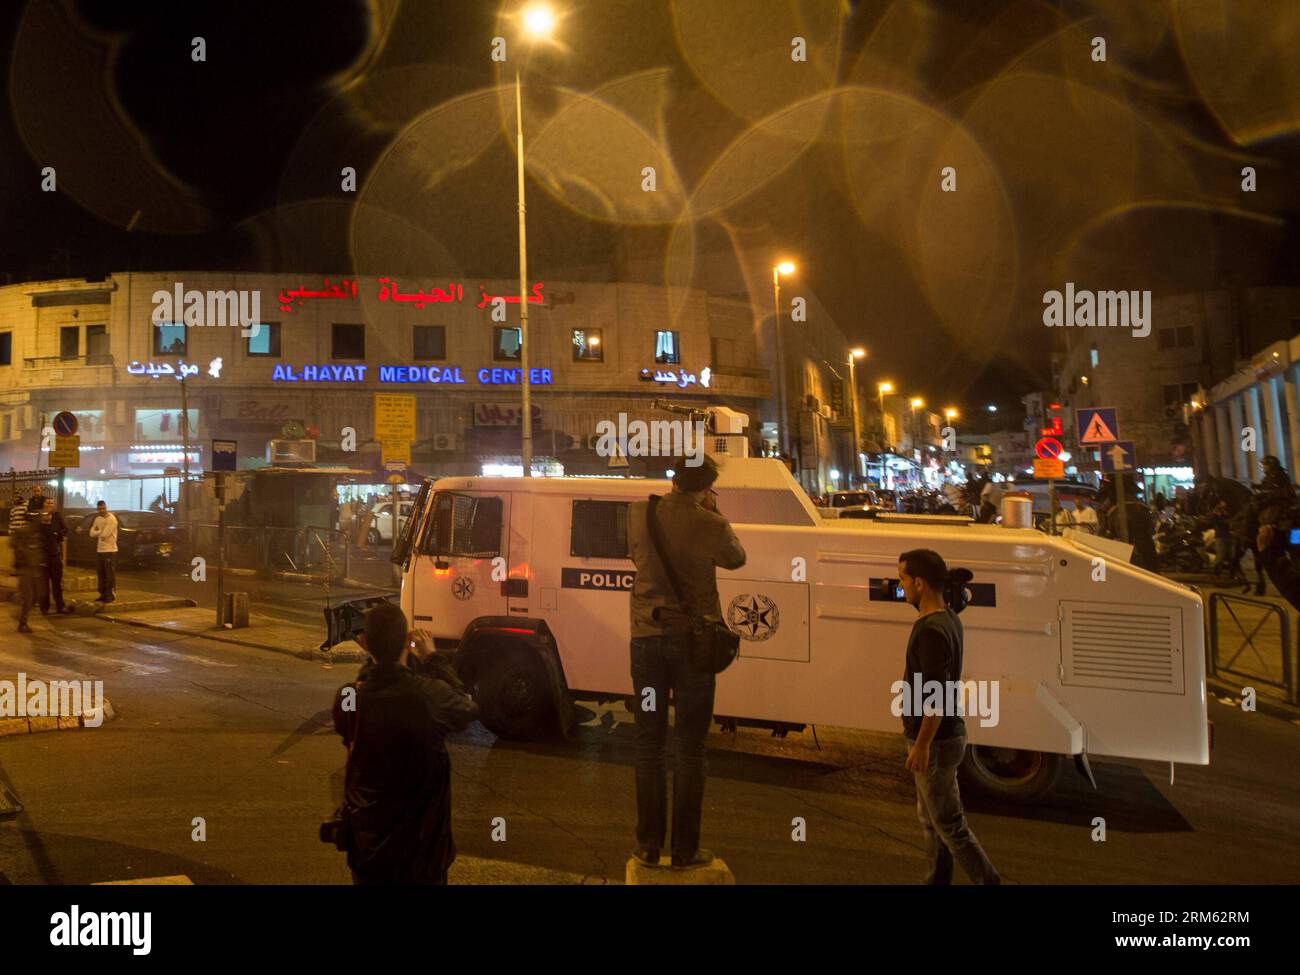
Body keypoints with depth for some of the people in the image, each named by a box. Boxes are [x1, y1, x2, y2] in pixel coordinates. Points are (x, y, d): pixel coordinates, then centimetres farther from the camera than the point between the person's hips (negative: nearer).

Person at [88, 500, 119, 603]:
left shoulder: (111, 519, -12)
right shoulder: (97, 519, 13)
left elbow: (105, 534, -19)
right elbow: (92, 533, 4)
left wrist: (97, 532, -1)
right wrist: (101, 531, -11)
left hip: (110, 550, -8)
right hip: (99, 550, 8)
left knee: (110, 574, -5)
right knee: (101, 574, 12)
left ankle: (111, 595, -1)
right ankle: (103, 594, 19)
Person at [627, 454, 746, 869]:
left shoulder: (639, 513, -2)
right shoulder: (711, 524, -10)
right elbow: (736, 558, 10)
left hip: (648, 637, 2)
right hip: (694, 639, -2)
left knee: (649, 744, 11)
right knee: (691, 748, 7)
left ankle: (649, 845, 16)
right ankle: (685, 850, 12)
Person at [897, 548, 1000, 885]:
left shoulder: (932, 630, -26)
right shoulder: (948, 618, 4)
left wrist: (921, 745, -23)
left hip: (935, 742, -10)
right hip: (942, 736, 10)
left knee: (948, 823, 3)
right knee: (930, 818, 20)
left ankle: (987, 879, 15)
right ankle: (938, 879, 32)